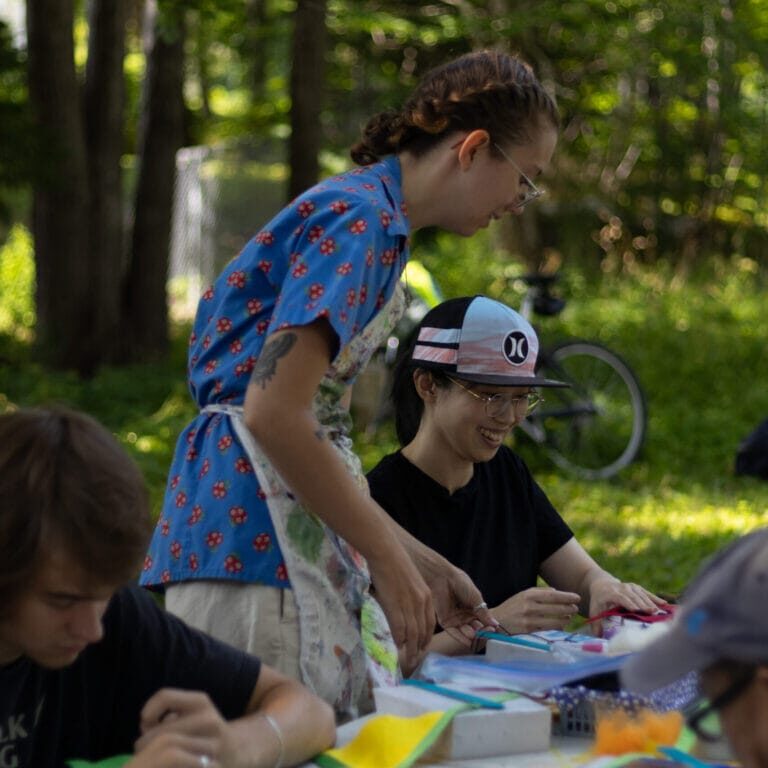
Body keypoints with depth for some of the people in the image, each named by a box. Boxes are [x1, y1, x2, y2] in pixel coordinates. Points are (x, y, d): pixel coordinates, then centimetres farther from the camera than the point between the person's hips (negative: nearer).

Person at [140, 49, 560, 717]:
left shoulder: (370, 215, 19)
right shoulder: (359, 219, -12)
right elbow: (274, 413, -21)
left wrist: (423, 564, 18)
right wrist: (392, 560, -13)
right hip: (253, 527, -10)